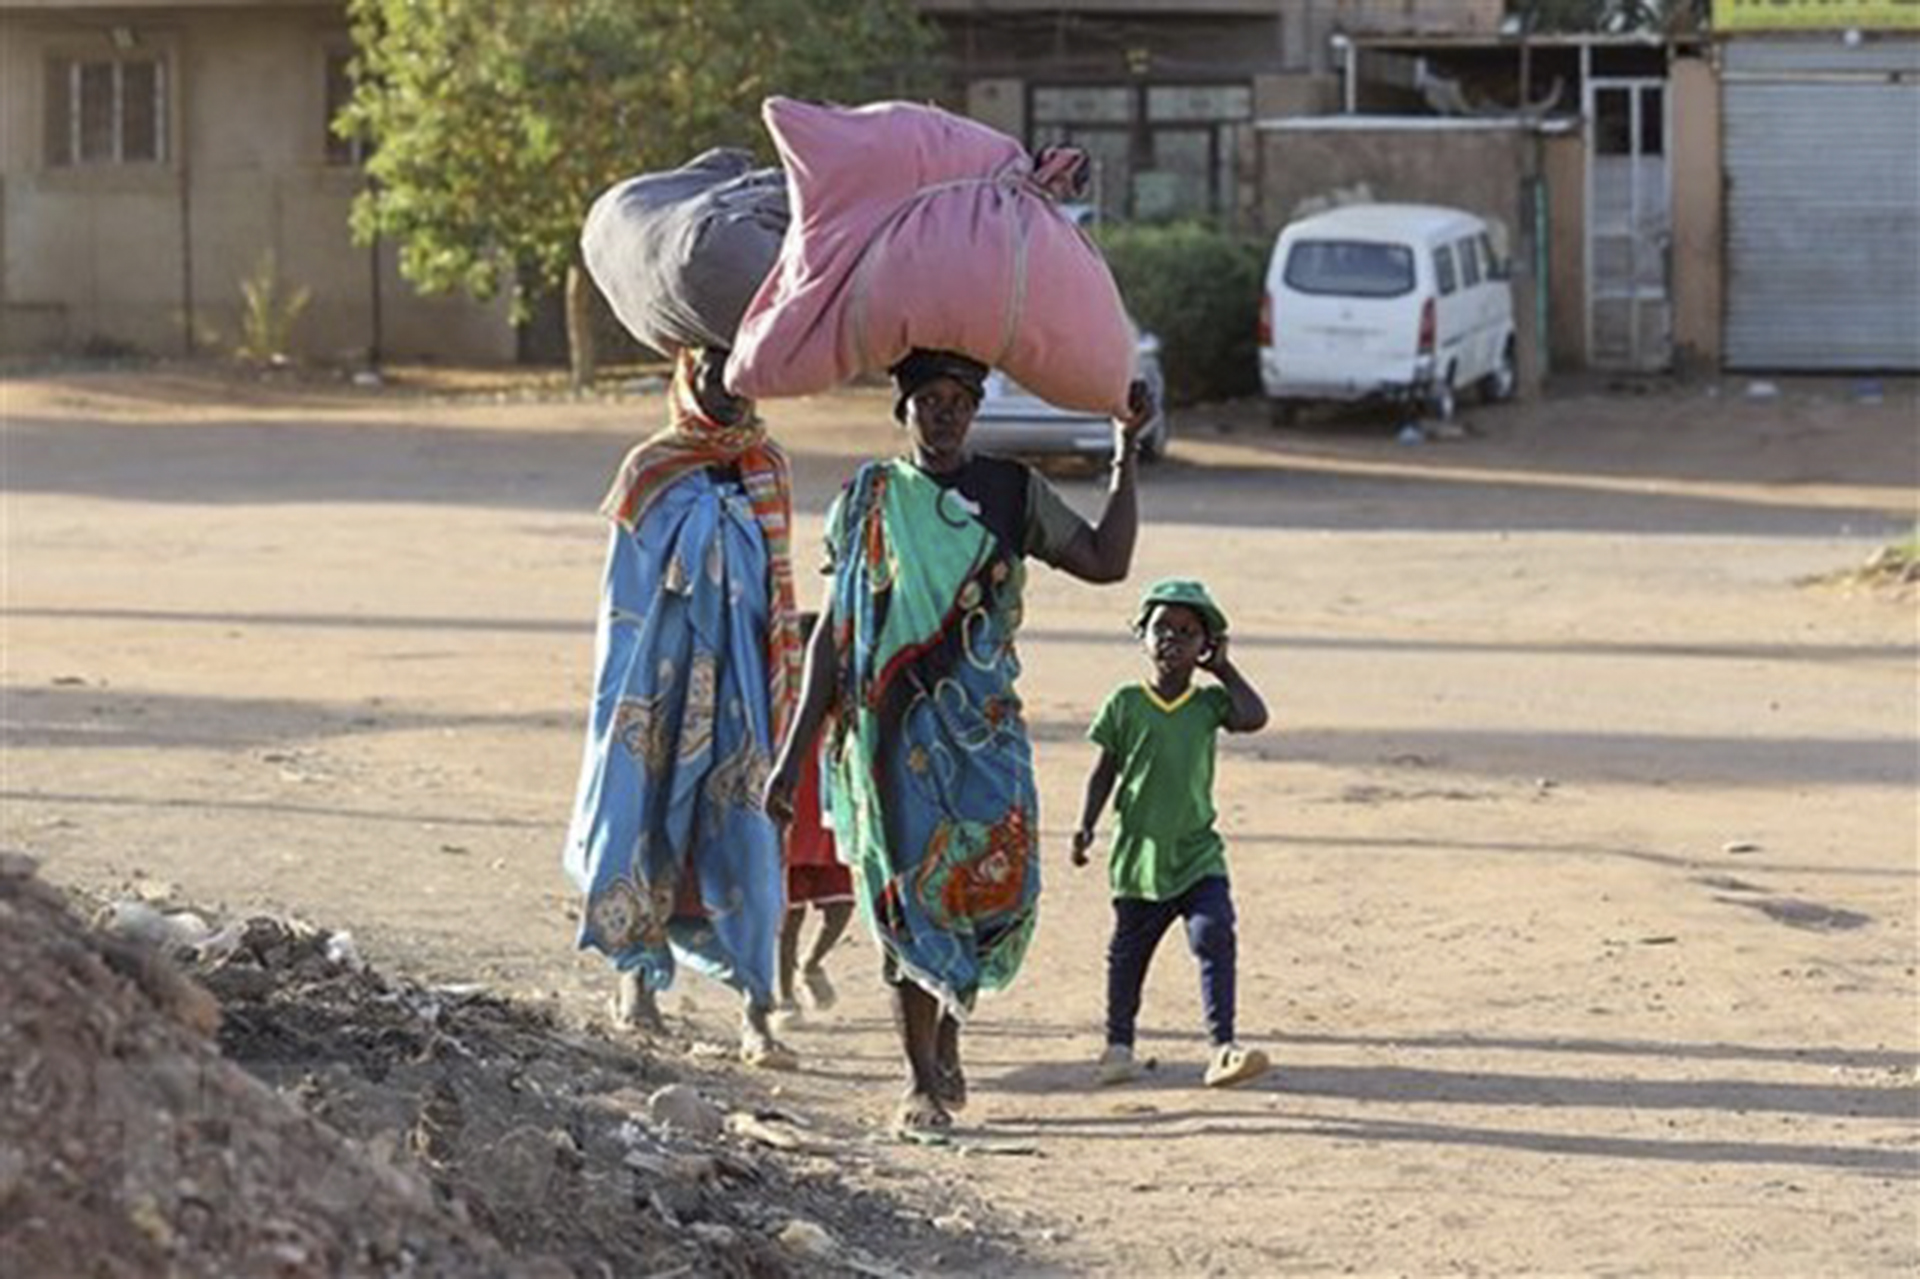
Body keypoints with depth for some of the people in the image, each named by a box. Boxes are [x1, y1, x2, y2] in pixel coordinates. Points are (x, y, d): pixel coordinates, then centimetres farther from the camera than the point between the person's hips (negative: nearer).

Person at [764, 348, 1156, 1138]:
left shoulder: (1011, 494, 8)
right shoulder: (867, 503, 7)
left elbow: (1105, 561, 2)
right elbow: (834, 631, 8)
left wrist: (1126, 452, -4)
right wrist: (795, 752, 5)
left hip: (982, 726, 1)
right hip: (890, 731, -1)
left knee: (996, 879, -10)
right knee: (905, 896, -3)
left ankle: (947, 1034, 17)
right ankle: (922, 1082, 4)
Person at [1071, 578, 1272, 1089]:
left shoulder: (1209, 702, 3)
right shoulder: (1125, 703, 0)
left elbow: (1254, 718, -14)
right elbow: (1106, 769, 4)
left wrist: (1223, 668, -4)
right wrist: (1087, 825, -4)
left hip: (1197, 855, 0)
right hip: (1139, 855, 0)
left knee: (1214, 936, -17)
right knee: (1128, 952, 12)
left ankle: (1223, 1047, -20)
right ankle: (1118, 1044, 30)